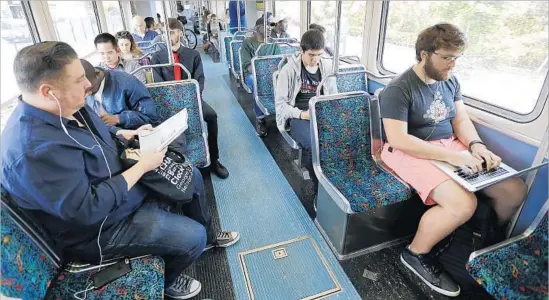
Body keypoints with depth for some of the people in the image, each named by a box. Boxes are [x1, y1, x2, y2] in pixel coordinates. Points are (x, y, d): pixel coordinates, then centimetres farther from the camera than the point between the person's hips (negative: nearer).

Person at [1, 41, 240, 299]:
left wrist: (130, 135, -2)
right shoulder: (34, 149, -34)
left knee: (191, 177, 12)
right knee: (192, 237, -15)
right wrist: (142, 166, -26)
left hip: (121, 182, 10)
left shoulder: (65, 107, -5)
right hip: (99, 226, -9)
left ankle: (208, 236, 35)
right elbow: (87, 209, -32)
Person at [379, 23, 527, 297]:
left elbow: (461, 120, 11)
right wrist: (450, 156, -26)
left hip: (451, 145, 8)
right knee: (463, 203, -28)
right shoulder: (399, 89, -16)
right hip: (411, 152, -8)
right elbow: (397, 139, -24)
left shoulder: (450, 81, 8)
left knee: (514, 189, -3)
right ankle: (416, 254, -3)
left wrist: (476, 145, -12)